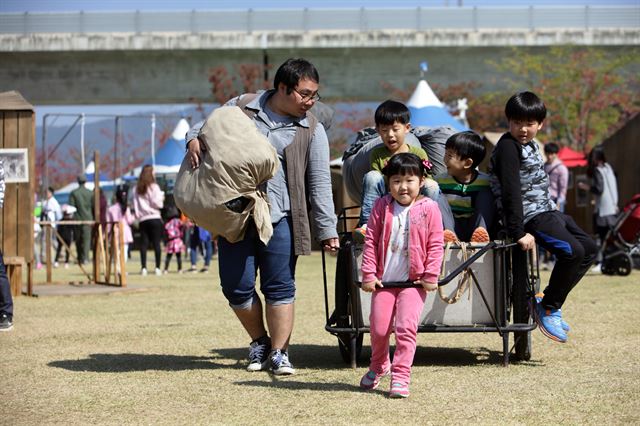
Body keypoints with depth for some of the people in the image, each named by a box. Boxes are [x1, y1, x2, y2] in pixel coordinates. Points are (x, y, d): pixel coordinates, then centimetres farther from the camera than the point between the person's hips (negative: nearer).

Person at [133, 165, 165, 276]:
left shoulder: (137, 189, 8)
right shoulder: (153, 187, -5)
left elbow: (135, 205, 7)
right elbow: (157, 203, -9)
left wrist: (138, 215, 15)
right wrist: (161, 197, 8)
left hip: (142, 219, 4)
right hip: (154, 217, -4)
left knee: (144, 243, 2)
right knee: (156, 243, -1)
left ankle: (143, 268, -5)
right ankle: (157, 268, -5)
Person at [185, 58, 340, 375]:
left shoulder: (311, 130, 4)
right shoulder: (241, 108, 6)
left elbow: (320, 184, 3)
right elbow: (207, 127, 19)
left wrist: (327, 231, -1)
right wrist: (194, 139, -5)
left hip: (279, 219, -1)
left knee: (280, 289, -2)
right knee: (237, 288, 3)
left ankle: (279, 353, 10)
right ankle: (259, 342, 25)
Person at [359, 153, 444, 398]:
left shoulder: (429, 208, -3)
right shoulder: (381, 207, 2)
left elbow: (435, 245, -3)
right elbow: (370, 242, 2)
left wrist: (431, 276, -7)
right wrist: (368, 274, -3)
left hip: (414, 281, -2)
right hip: (384, 280, 2)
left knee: (406, 327, -12)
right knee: (379, 327, 5)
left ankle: (400, 376, -6)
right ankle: (379, 365, 32)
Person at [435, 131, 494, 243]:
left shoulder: (485, 181, 1)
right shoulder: (441, 180, 7)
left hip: (472, 229, -1)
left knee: (485, 193, -15)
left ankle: (481, 231, -40)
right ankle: (448, 233, -45)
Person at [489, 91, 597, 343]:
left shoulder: (531, 145, 16)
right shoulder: (508, 146, -14)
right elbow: (510, 191, -20)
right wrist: (518, 232, -25)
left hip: (548, 211, 10)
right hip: (531, 217, -10)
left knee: (589, 248, 10)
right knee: (572, 251, -22)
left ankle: (550, 301, 11)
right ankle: (547, 308, -9)